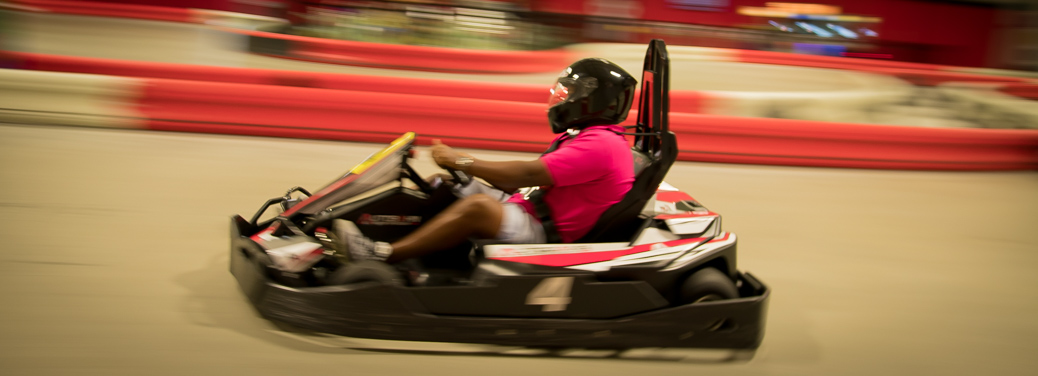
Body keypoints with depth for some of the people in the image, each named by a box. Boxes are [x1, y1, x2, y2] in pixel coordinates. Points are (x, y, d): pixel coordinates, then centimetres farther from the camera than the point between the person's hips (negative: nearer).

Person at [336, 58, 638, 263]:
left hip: (545, 236, -10)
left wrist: (461, 162, -16)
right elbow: (524, 181, 15)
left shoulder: (599, 145, -16)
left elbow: (528, 175, -23)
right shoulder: (585, 137, 18)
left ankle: (383, 254, -30)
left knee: (478, 205, -34)